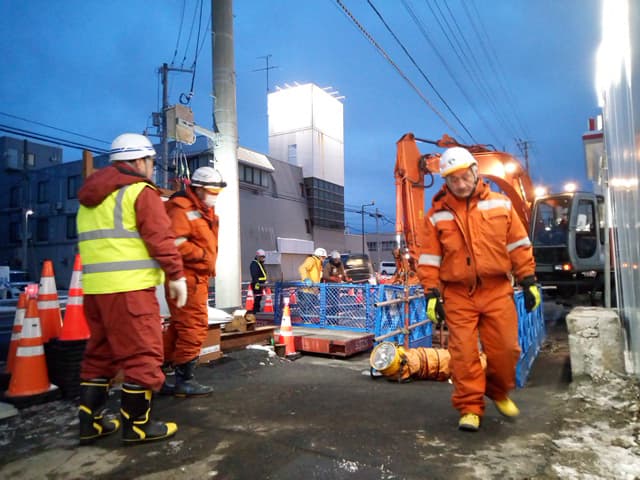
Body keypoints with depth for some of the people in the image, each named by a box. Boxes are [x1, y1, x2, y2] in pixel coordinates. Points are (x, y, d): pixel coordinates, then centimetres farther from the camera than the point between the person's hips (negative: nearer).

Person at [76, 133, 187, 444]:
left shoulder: (89, 197, 20)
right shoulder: (141, 191, -6)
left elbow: (96, 241, 21)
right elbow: (159, 238, -14)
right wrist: (176, 274, -9)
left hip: (94, 287, 9)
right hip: (130, 288, -9)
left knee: (100, 353, 17)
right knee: (142, 354, 0)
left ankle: (90, 422, 24)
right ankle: (137, 426, 8)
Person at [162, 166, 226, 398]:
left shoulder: (205, 210, 18)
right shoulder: (183, 209, -13)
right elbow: (174, 242, -26)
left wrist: (208, 263, 14)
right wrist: (202, 255, -16)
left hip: (198, 277, 10)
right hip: (187, 276, -10)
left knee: (179, 327, 15)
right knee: (194, 327, -6)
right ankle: (185, 380, 6)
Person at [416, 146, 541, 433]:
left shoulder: (500, 204, 4)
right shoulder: (437, 215, 1)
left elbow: (518, 245, 9)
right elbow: (429, 258, 1)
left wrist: (528, 282, 6)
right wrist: (432, 295, -4)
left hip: (497, 291, 1)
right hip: (458, 294, -1)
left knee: (506, 348, 5)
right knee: (464, 353, 0)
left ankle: (498, 392, 32)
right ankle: (470, 408, 14)